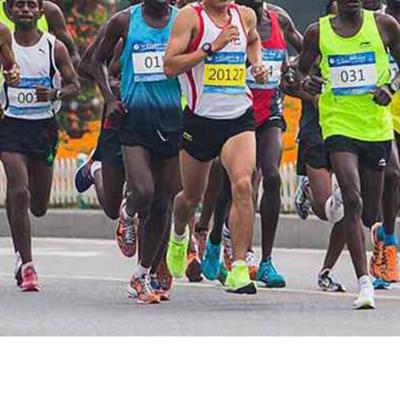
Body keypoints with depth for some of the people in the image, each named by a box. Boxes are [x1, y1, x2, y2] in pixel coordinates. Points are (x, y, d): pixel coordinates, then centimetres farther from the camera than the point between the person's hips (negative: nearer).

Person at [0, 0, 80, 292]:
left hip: (44, 126, 1)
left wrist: (55, 94, -17)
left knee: (39, 207, 9)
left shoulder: (54, 48, -1)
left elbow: (74, 86, 1)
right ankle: (26, 265, -12)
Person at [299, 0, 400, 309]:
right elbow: (301, 70, 13)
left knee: (370, 214, 8)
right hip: (338, 125, -2)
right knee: (352, 199, -21)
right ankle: (365, 283, -21)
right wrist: (306, 84, -11)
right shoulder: (318, 33, 2)